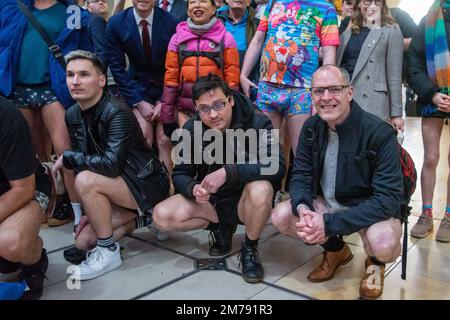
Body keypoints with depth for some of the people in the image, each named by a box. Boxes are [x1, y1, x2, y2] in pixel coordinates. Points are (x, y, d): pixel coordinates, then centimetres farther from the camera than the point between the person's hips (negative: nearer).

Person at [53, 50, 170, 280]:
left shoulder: (117, 114, -23)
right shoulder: (73, 115, 1)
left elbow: (111, 164, -34)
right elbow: (86, 162, 7)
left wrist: (66, 158, -20)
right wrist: (91, 210, 2)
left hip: (146, 184, -8)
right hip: (118, 185, 8)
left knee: (86, 181, -30)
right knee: (83, 241, 3)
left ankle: (108, 252, -13)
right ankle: (141, 218, 19)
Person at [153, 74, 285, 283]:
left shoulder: (257, 124, -19)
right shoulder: (192, 129, -7)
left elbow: (277, 166, -32)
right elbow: (180, 174, -4)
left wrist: (228, 173, -42)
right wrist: (193, 189, -28)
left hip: (245, 201, -3)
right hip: (210, 201, 4)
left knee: (260, 189, -38)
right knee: (162, 216, -18)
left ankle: (250, 249, -9)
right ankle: (221, 226, 7)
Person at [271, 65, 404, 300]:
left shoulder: (380, 133, -24)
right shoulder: (311, 127, -6)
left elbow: (388, 199, -27)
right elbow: (301, 176, -2)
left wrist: (330, 223, -34)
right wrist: (303, 208, -27)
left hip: (373, 210, -5)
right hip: (326, 203, 5)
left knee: (383, 245, -35)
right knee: (281, 216, -16)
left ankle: (375, 262, 8)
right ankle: (335, 250, 14)